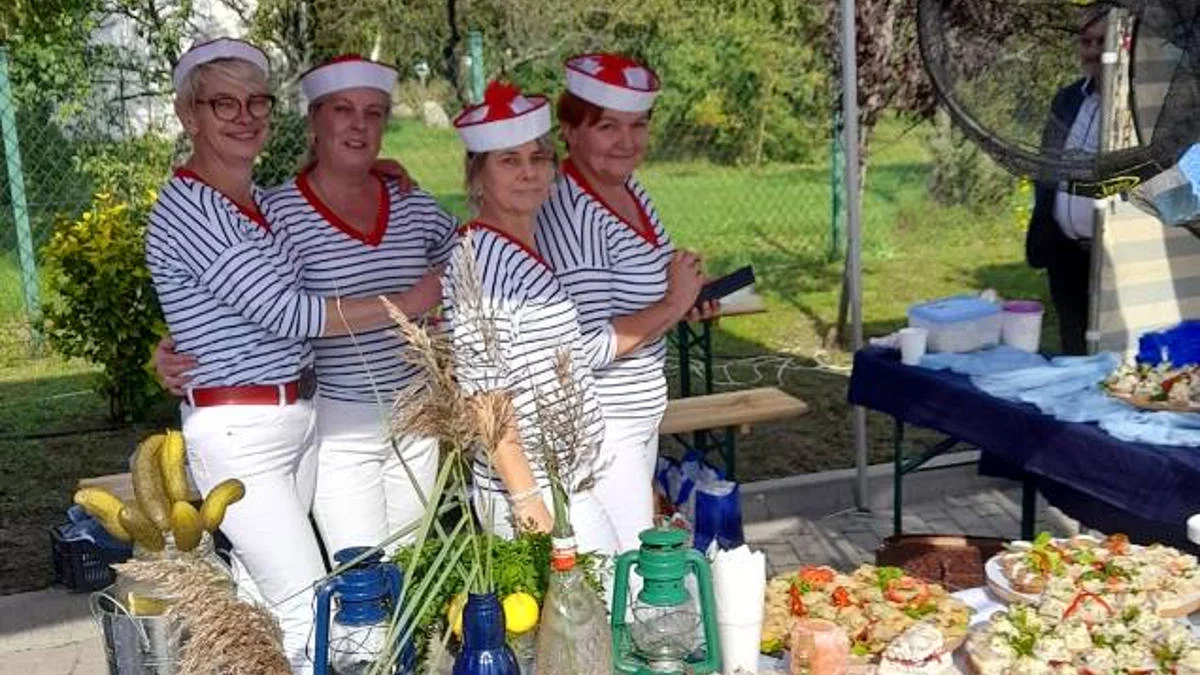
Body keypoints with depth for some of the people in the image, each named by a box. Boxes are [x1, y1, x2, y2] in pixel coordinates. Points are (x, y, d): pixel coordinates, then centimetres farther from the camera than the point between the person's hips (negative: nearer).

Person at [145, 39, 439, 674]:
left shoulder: (262, 198, 10)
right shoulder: (185, 210, -16)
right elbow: (290, 312, -22)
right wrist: (413, 302, -14)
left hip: (299, 416, 8)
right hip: (239, 432, -8)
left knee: (258, 591, 16)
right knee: (308, 607, -5)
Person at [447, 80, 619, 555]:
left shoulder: (528, 250, 10)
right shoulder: (479, 259, -17)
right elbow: (484, 396, -19)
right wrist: (528, 501, -20)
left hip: (569, 478, 9)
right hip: (533, 489, -9)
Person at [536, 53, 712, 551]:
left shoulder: (632, 191, 6)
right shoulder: (570, 214, -22)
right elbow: (588, 349, -27)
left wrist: (684, 304, 3)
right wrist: (672, 306, -19)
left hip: (640, 416, 9)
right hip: (600, 429, -9)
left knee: (636, 555, 19)